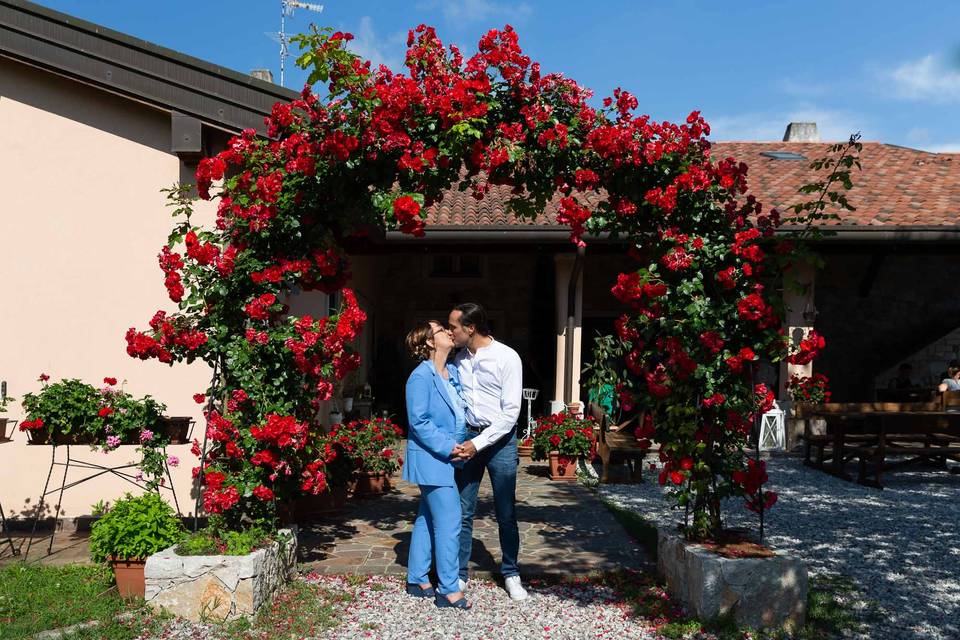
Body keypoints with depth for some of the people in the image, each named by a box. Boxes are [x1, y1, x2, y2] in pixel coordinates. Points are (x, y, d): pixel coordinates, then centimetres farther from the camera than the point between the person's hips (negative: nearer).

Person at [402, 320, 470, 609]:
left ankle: (417, 580, 27)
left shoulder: (453, 372, 10)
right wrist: (448, 447, -19)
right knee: (448, 522, -7)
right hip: (432, 458, -9)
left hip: (446, 458, 9)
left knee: (427, 519, 16)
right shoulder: (421, 377, -15)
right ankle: (448, 590, 3)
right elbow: (419, 422, -18)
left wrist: (462, 444, 7)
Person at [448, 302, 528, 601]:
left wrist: (479, 443, -18)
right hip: (468, 437, 4)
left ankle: (511, 574, 21)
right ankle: (459, 574, 16)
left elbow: (511, 412, -14)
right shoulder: (459, 359, 4)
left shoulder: (507, 358, -12)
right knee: (462, 511, 4)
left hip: (499, 439, -4)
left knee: (506, 513, 5)